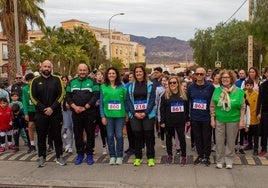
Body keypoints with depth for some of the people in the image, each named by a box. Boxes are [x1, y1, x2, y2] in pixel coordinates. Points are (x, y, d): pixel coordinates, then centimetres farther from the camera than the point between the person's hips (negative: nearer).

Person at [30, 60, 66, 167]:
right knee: (41, 136, 7)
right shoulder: (35, 81, 4)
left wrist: (52, 108, -15)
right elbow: (33, 97, -2)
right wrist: (43, 109, -12)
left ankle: (59, 156, 16)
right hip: (40, 114, 1)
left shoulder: (57, 79, 2)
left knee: (57, 136, 6)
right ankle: (42, 157, 18)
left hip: (55, 113, 0)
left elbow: (61, 95, -6)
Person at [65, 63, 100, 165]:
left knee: (90, 134, 2)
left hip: (90, 113, -2)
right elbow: (68, 96, 6)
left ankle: (89, 154, 14)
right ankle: (80, 154, 20)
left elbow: (95, 96, -7)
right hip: (76, 113, 3)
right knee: (77, 134, 8)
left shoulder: (92, 82, 3)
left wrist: (85, 107, -13)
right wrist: (74, 107, -10)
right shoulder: (72, 82, 12)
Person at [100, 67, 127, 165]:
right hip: (108, 115, 1)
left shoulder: (121, 86, 4)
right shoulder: (103, 87, 4)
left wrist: (127, 114, 0)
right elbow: (101, 102, 4)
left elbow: (125, 100, 5)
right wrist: (102, 116, -1)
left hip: (120, 115, -1)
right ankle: (112, 156, 18)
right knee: (110, 136, 6)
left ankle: (119, 156, 15)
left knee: (119, 136, 1)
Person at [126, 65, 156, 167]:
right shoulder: (131, 86, 8)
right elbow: (128, 101, 4)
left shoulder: (150, 85, 2)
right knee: (137, 136, 5)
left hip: (148, 114, -2)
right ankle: (137, 157, 16)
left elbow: (152, 100, -3)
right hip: (134, 115, 2)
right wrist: (134, 113, -8)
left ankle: (150, 157, 11)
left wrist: (145, 113, -12)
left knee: (149, 135, 1)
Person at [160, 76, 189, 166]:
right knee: (169, 138, 11)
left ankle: (183, 156, 15)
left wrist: (187, 119, 4)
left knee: (182, 138, 2)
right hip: (169, 121, 0)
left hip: (181, 121, 0)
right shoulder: (165, 95, 0)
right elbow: (162, 109, -2)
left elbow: (187, 108, 8)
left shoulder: (183, 94, 5)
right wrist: (162, 121, -7)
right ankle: (169, 155, 26)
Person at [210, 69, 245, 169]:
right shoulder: (217, 90, -1)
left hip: (233, 120, -1)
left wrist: (241, 120, -5)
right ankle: (220, 160, 22)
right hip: (219, 120, 1)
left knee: (231, 141, 10)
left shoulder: (238, 91, -5)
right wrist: (212, 119, 1)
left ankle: (229, 160, 25)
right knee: (219, 141, 7)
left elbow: (242, 107, -2)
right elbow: (212, 106, 3)